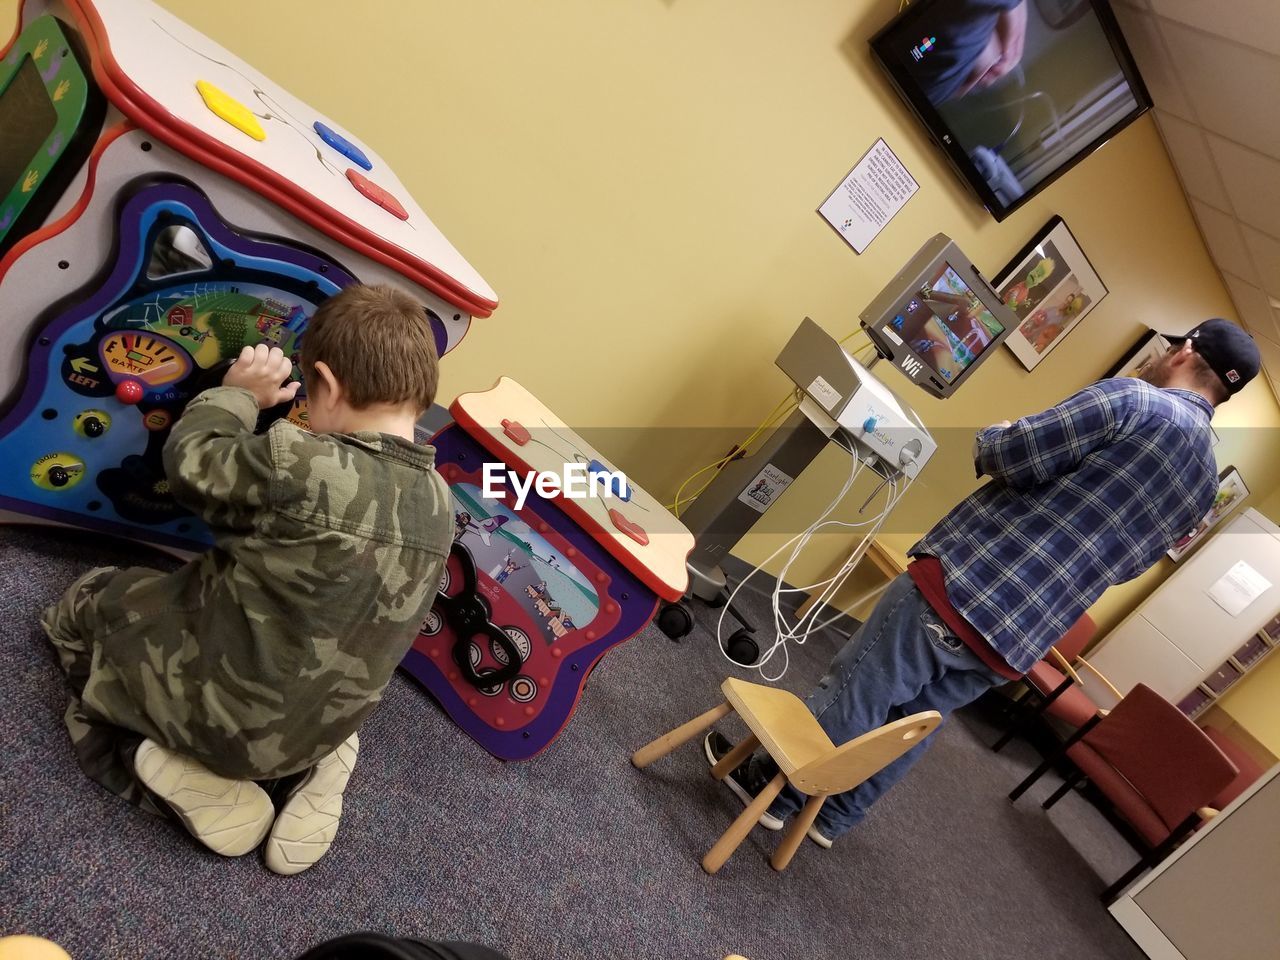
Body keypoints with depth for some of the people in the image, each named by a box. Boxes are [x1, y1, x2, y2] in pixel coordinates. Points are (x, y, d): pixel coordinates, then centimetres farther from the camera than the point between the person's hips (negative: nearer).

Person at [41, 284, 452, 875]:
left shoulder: (299, 465, -29)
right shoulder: (438, 502, -10)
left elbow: (189, 461, -9)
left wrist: (236, 394, 5)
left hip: (223, 711, -5)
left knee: (82, 606, 19)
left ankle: (195, 786, 4)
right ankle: (317, 766, 12)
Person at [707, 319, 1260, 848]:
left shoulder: (1135, 400, -9)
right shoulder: (1204, 487, 15)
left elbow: (1010, 456, -17)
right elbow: (1123, 567, 21)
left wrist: (988, 442, 5)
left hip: (965, 584, -7)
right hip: (1013, 646, 8)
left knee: (853, 695, 7)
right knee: (905, 727, 20)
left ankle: (769, 788, 23)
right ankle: (827, 818, 34)